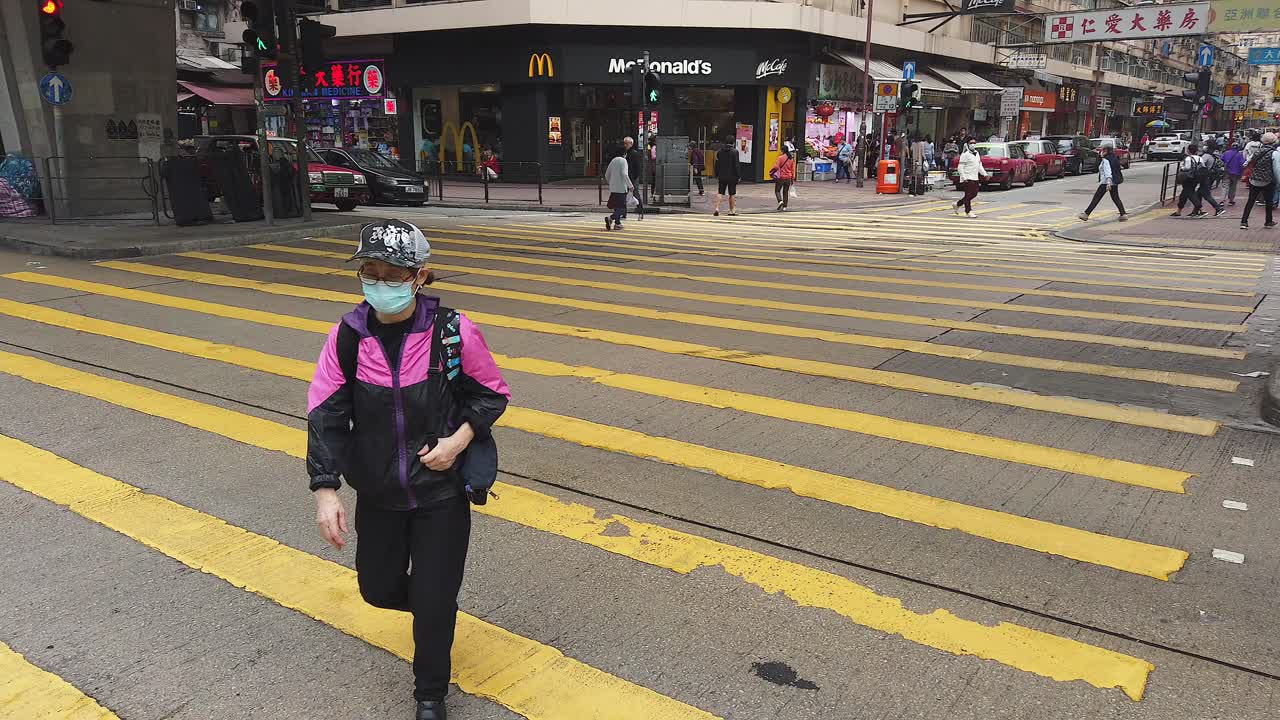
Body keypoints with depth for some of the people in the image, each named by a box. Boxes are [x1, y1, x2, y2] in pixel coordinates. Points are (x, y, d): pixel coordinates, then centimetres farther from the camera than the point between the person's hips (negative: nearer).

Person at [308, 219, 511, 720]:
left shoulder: (453, 332, -17)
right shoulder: (347, 335, -11)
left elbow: (493, 394, -3)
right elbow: (324, 415, -9)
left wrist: (459, 439, -19)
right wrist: (326, 490, -16)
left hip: (441, 492, -3)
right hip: (377, 494, 3)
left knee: (434, 602, 4)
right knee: (378, 589, 17)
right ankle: (433, 607, 53)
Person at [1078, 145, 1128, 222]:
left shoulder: (1105, 160, -12)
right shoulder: (1114, 158, 14)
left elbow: (1108, 171, -24)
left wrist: (1108, 182, -33)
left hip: (1106, 182, -9)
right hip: (1115, 182, 9)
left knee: (1096, 198, -5)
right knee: (1115, 198, 13)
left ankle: (1086, 214, -3)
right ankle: (1123, 215, 9)